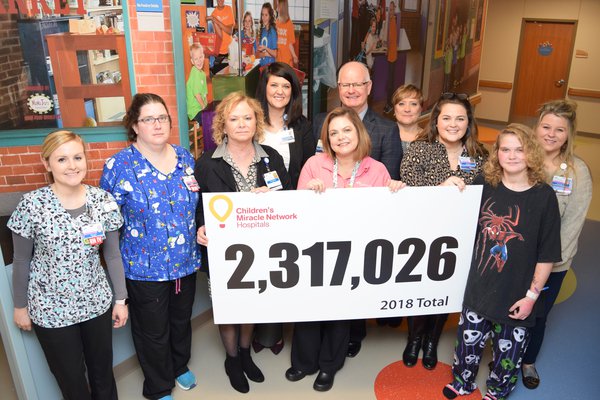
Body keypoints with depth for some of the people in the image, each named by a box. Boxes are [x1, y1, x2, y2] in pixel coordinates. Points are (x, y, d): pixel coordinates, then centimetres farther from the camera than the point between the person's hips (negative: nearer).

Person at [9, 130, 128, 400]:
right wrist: (20, 306, 3)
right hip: (50, 309, -2)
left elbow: (112, 254, 1)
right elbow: (22, 261, -4)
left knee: (103, 371, 17)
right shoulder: (32, 205, -15)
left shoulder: (103, 200, -7)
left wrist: (120, 299, 4)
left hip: (97, 303, 2)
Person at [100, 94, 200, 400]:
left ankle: (180, 366, 51)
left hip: (186, 260, 5)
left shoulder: (185, 157, 1)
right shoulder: (119, 165, -13)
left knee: (181, 319, 24)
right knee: (153, 330, 12)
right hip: (145, 267, -4)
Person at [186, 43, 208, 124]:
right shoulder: (195, 73, -15)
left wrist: (207, 106, 8)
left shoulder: (202, 73, 12)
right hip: (195, 110, -9)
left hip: (201, 108, 9)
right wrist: (204, 106, -10)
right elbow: (196, 93, -18)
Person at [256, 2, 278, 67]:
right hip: (261, 64, 6)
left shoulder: (273, 31, -8)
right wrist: (266, 54, -9)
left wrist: (265, 48, -23)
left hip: (270, 64, -5)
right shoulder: (261, 31, 10)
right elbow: (257, 53, 8)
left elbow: (275, 54, -11)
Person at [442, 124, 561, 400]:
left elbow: (548, 254, -9)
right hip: (479, 286, 2)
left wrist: (532, 295, -9)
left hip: (517, 294, -2)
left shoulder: (544, 196, -12)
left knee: (508, 349, 16)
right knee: (469, 339, 18)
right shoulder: (484, 185, -4)